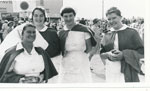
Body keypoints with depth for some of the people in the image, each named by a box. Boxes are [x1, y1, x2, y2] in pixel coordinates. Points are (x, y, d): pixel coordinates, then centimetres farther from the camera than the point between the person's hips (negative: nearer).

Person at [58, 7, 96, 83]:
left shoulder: (83, 30, -6)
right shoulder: (61, 33, 2)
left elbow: (89, 49, 1)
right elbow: (58, 50, 9)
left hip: (82, 69, -2)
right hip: (66, 69, 3)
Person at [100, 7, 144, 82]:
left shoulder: (132, 32, -3)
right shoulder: (107, 36, 9)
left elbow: (142, 51, -6)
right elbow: (101, 52, 9)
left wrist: (123, 55, -18)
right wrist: (108, 55, -14)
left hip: (129, 73, -3)